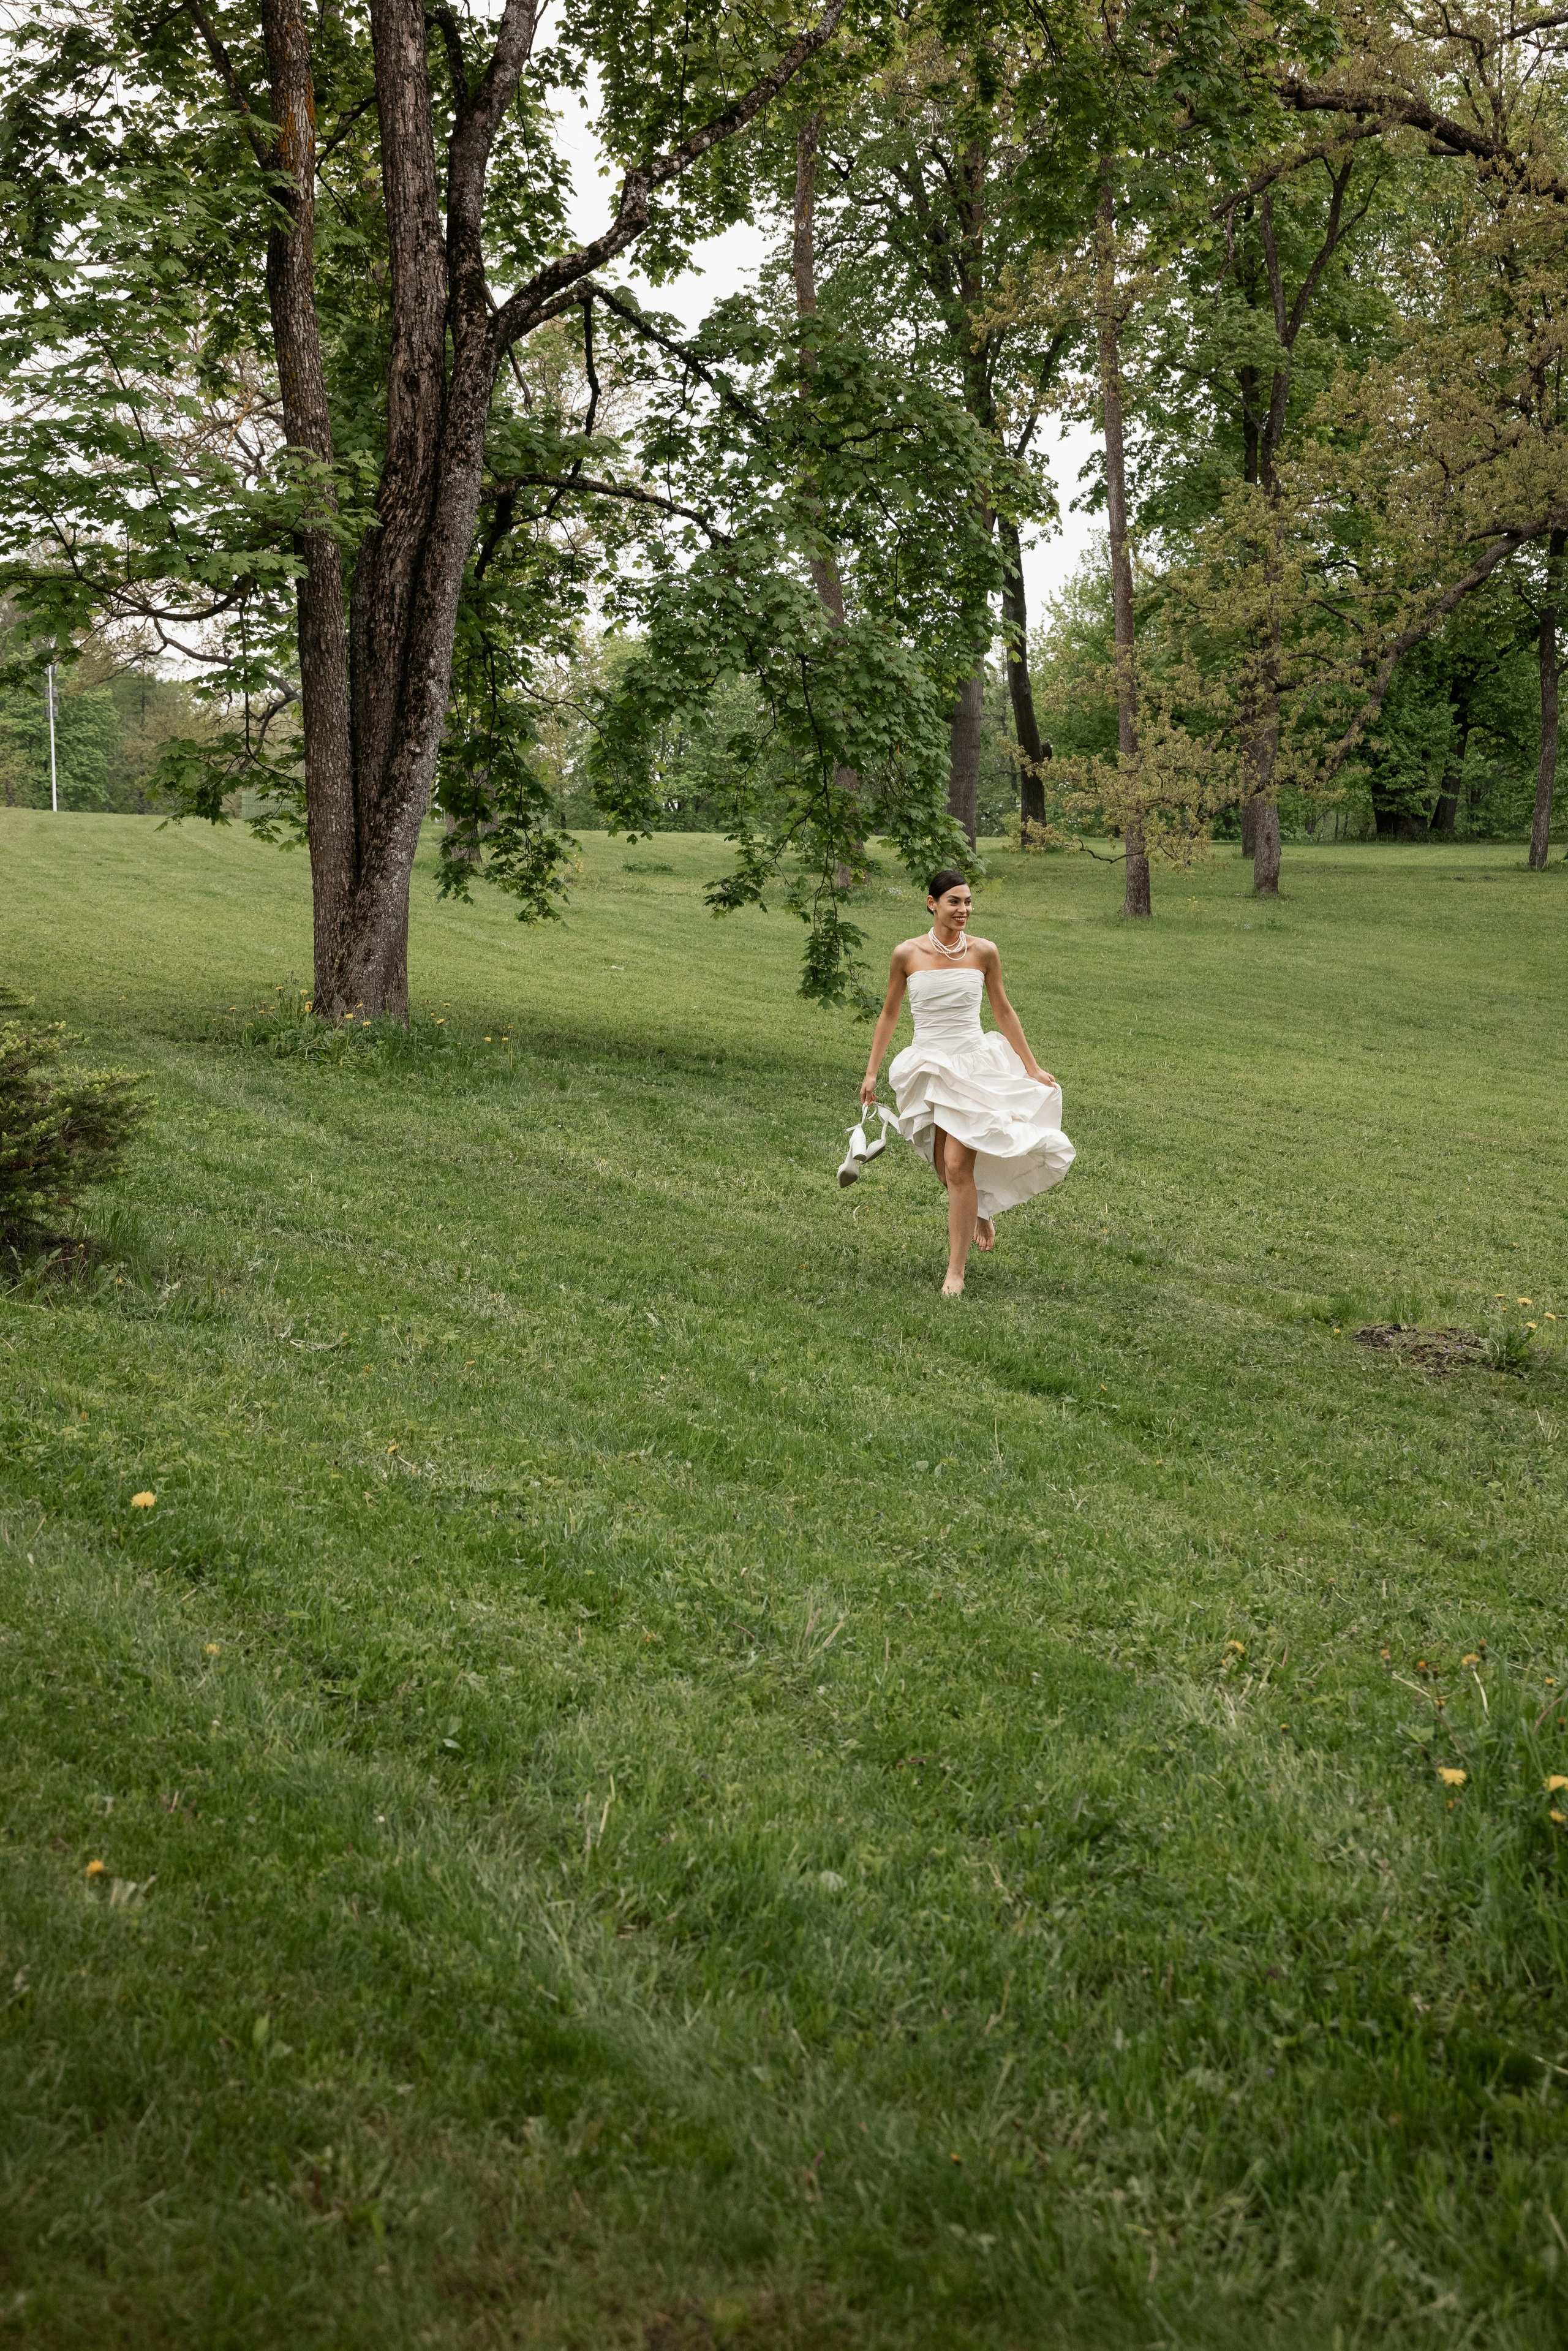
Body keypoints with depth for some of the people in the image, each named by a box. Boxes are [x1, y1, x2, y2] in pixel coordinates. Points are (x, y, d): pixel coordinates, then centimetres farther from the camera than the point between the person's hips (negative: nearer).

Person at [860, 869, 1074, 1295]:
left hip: (973, 1065, -1)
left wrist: (1032, 1068, 10)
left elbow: (1004, 1012, 9)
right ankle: (981, 1211, 40)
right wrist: (872, 1072, 9)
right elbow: (889, 1014, 9)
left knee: (958, 1167, -10)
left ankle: (956, 1271, -1)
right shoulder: (907, 955, -3)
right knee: (946, 1170, 5)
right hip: (930, 1068, 2)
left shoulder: (983, 953, -3)